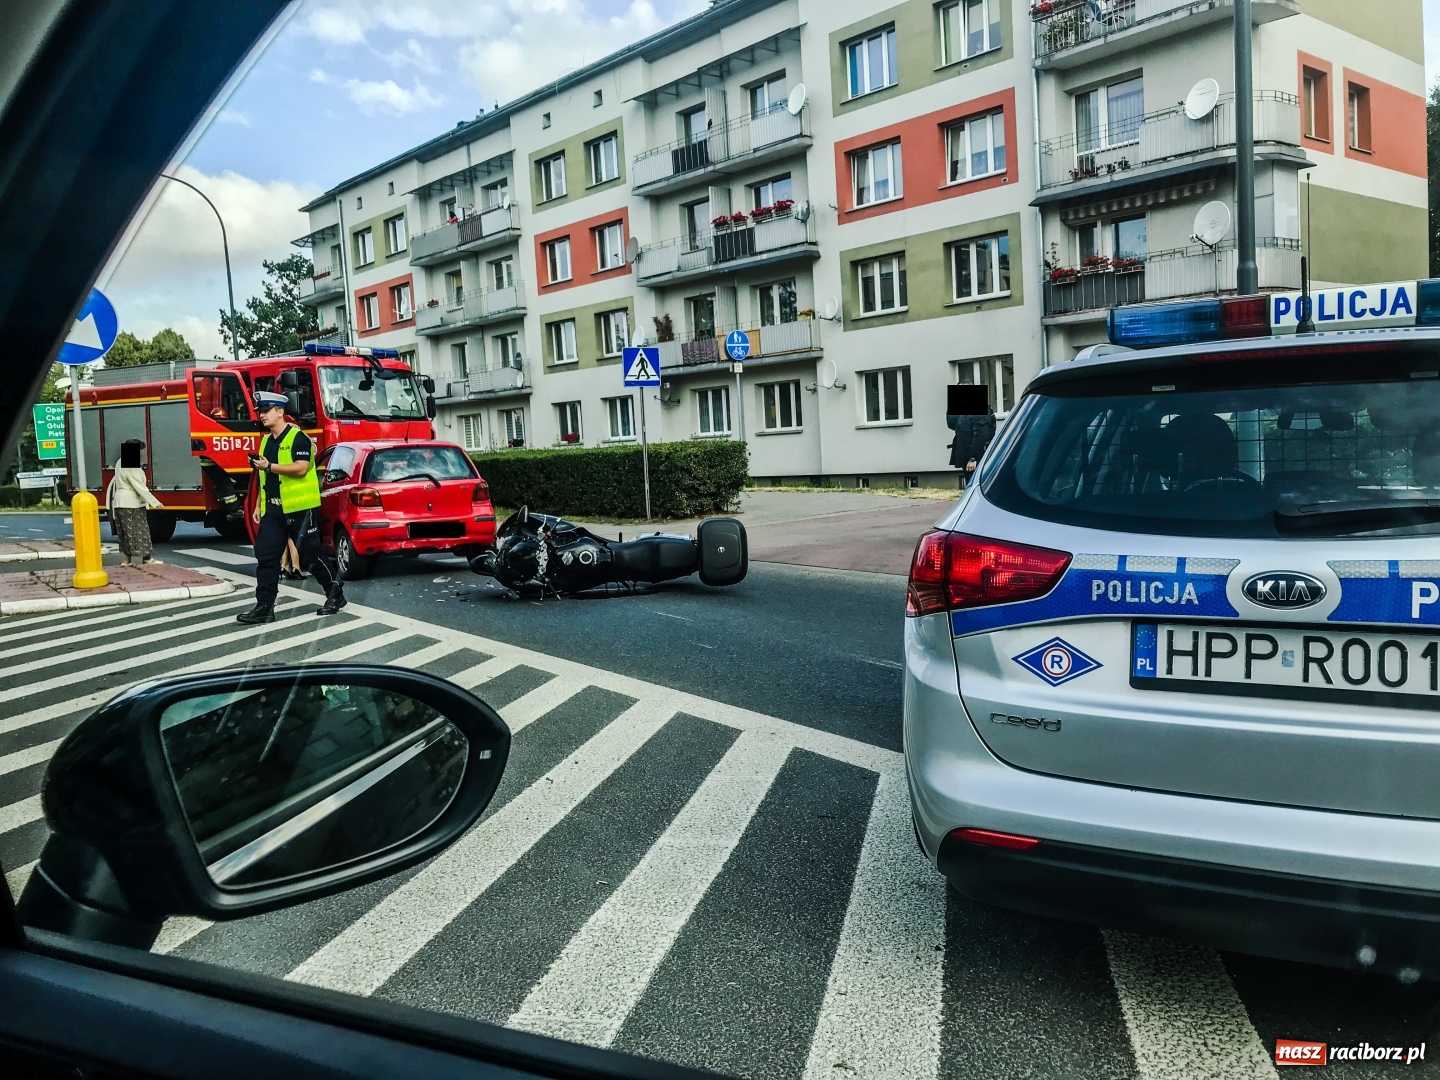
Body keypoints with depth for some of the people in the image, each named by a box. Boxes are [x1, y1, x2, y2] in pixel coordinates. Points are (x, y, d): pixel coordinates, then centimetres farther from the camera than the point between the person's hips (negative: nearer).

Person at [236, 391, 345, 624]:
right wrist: (259, 504, 17)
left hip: (298, 508, -8)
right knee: (265, 556, 1)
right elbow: (265, 478, 22)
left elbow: (301, 468, -21)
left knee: (311, 554, 0)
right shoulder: (266, 441, 16)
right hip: (272, 509, 8)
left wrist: (270, 466, -22)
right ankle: (264, 606, 3)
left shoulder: (298, 437, -9)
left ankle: (336, 593, 16)